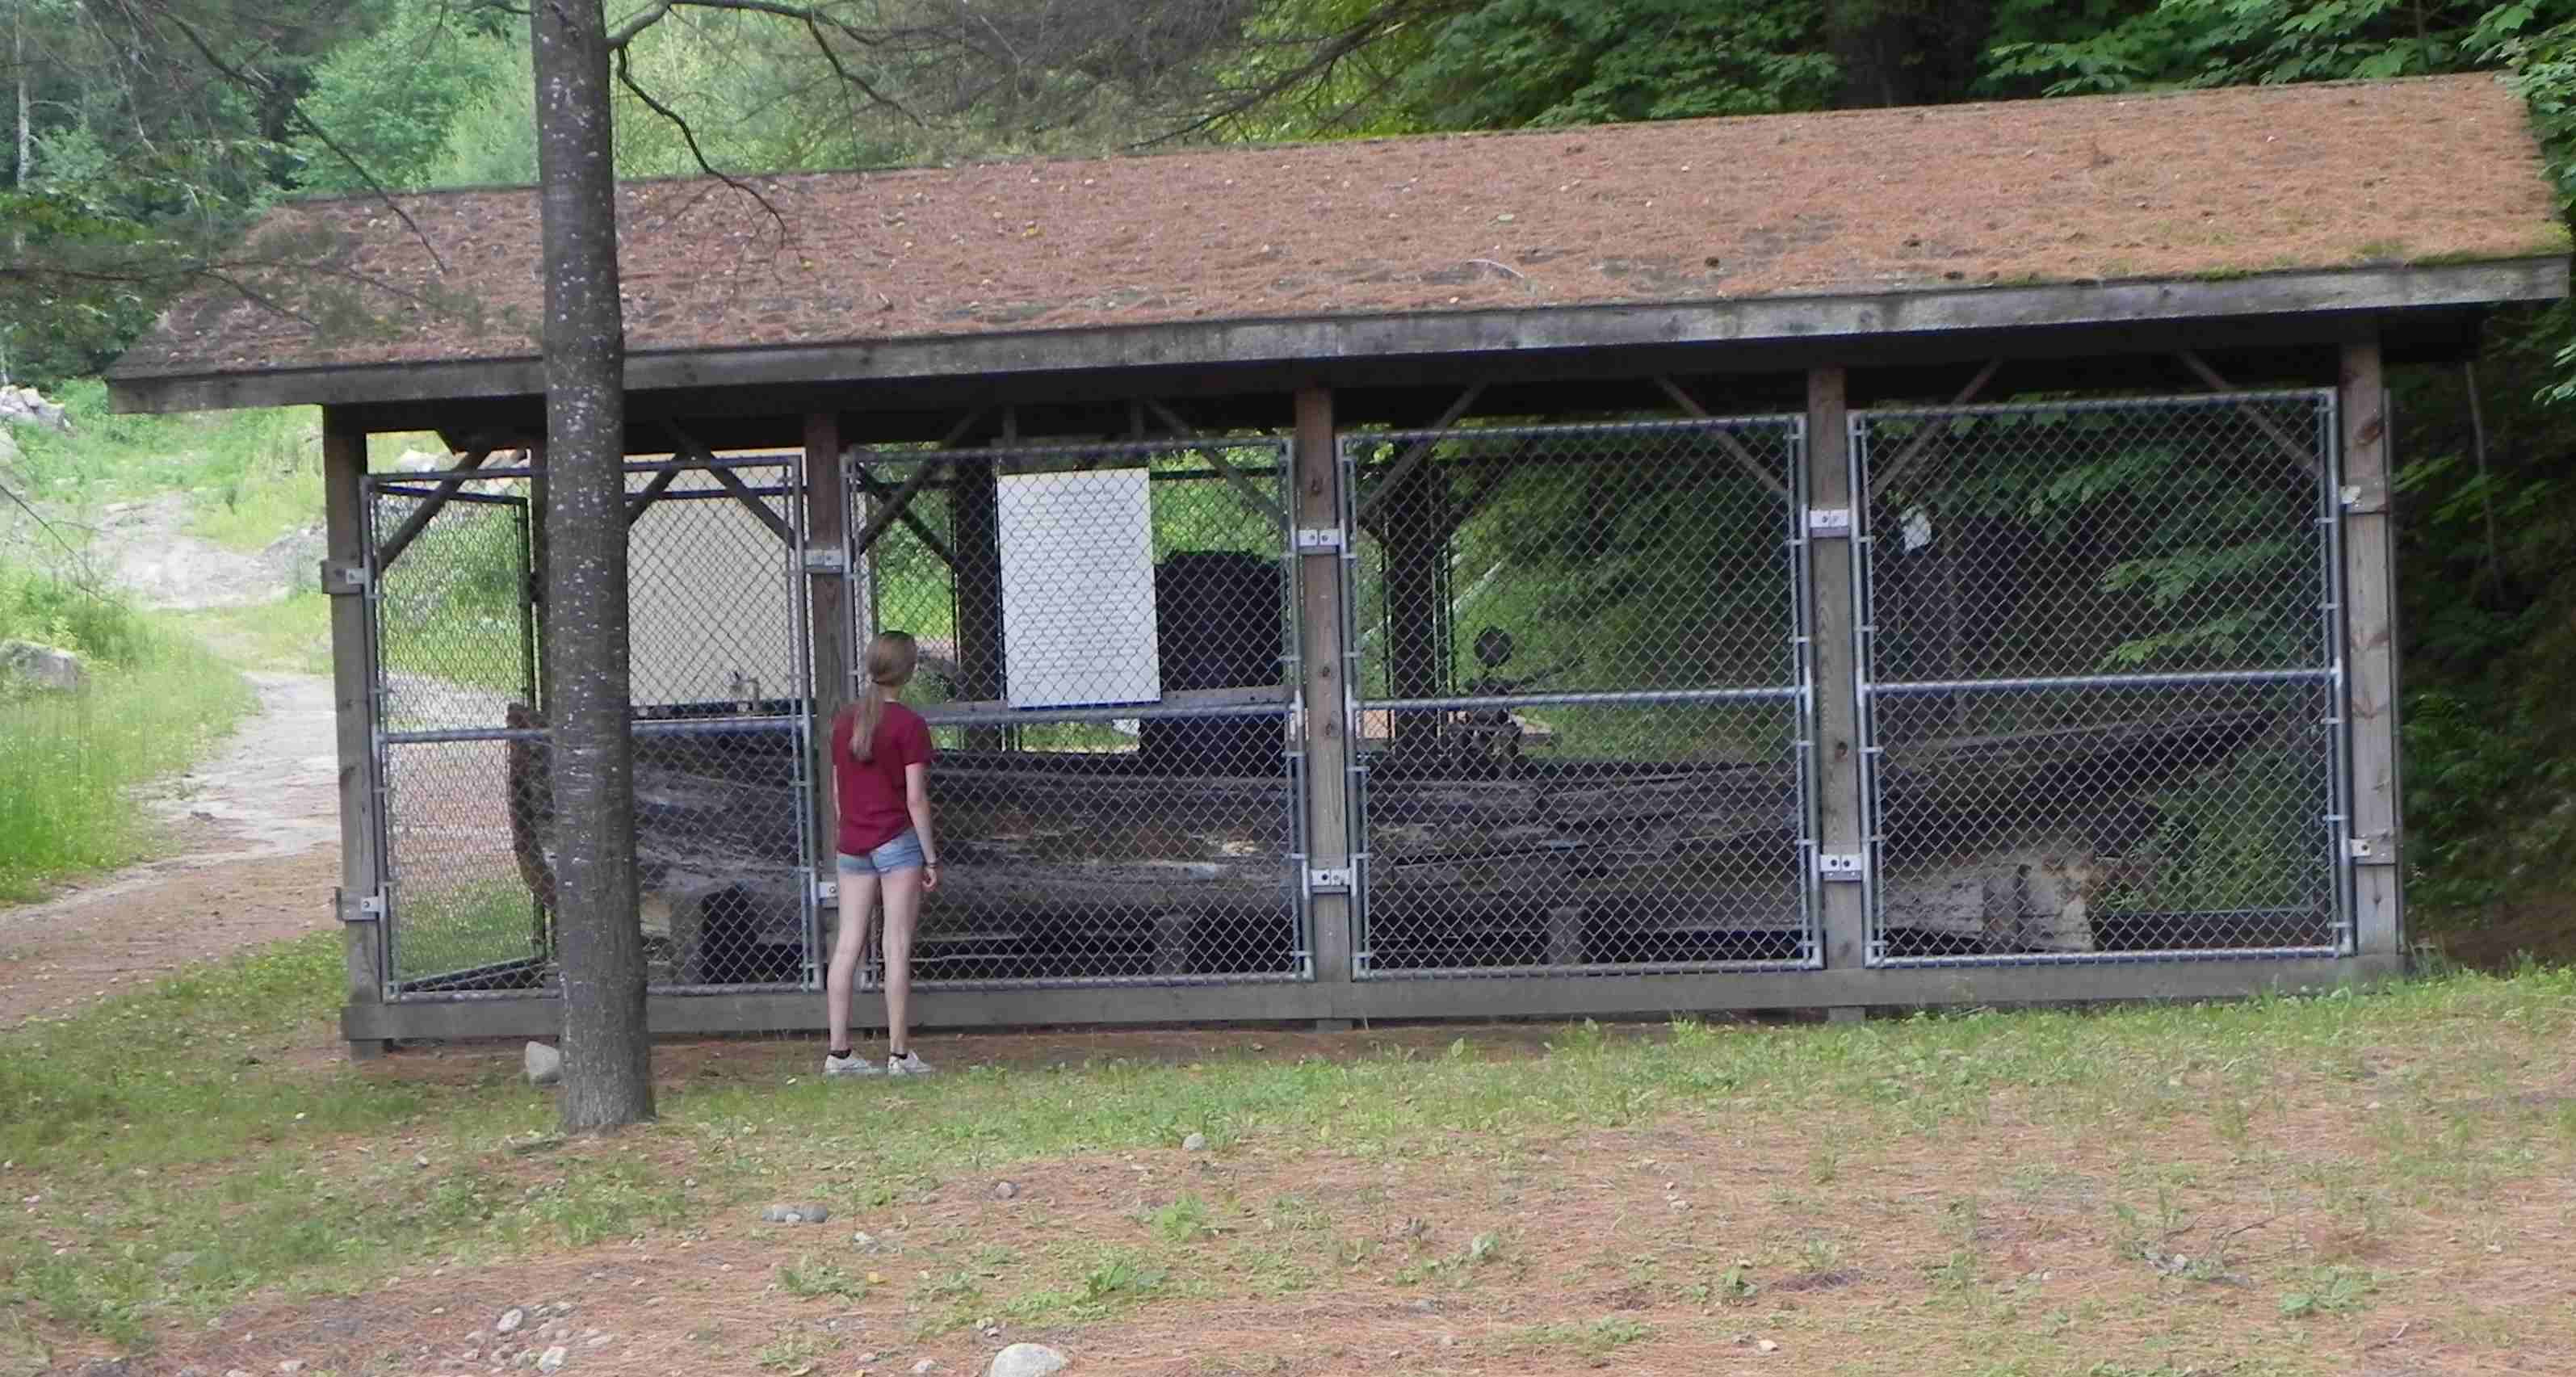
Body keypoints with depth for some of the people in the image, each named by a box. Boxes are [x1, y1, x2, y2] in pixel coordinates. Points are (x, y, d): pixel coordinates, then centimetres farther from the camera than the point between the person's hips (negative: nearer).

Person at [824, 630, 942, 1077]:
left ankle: (838, 1052, 6)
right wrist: (931, 858, -6)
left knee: (847, 946, 5)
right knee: (897, 948, -2)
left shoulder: (842, 721, 7)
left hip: (853, 844, 6)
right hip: (898, 841, -5)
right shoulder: (909, 725, -10)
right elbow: (915, 798, -11)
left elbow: (838, 789, 11)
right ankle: (899, 1054, -1)